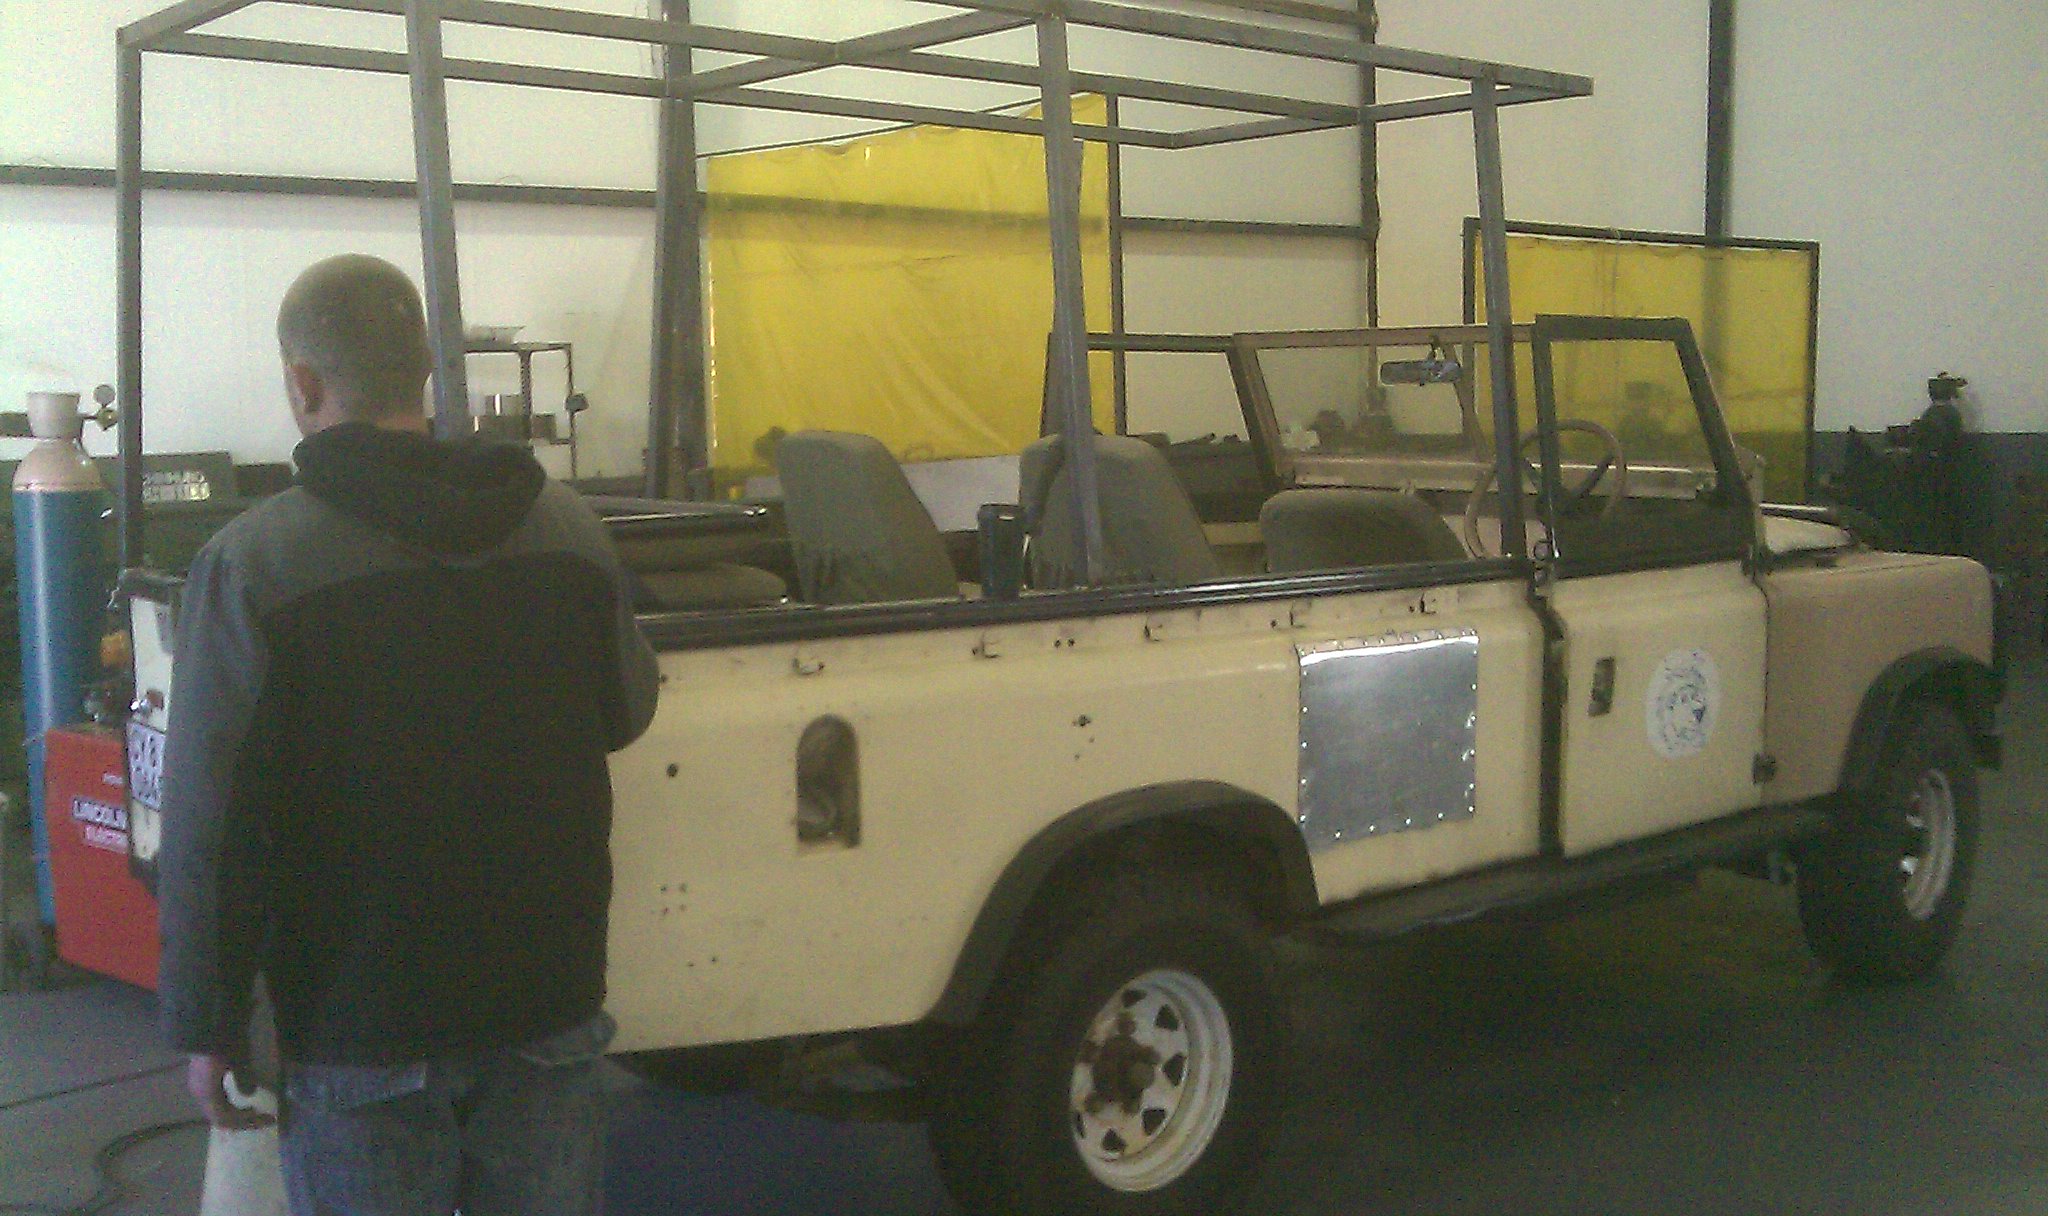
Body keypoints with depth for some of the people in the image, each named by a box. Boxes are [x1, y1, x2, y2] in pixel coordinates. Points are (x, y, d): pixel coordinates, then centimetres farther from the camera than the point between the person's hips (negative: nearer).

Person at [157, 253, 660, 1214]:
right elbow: (626, 713, 10)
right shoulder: (568, 528, -3)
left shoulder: (251, 565, -15)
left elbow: (212, 822, -15)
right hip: (547, 996, 3)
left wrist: (207, 1026, -5)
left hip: (359, 1025, -3)